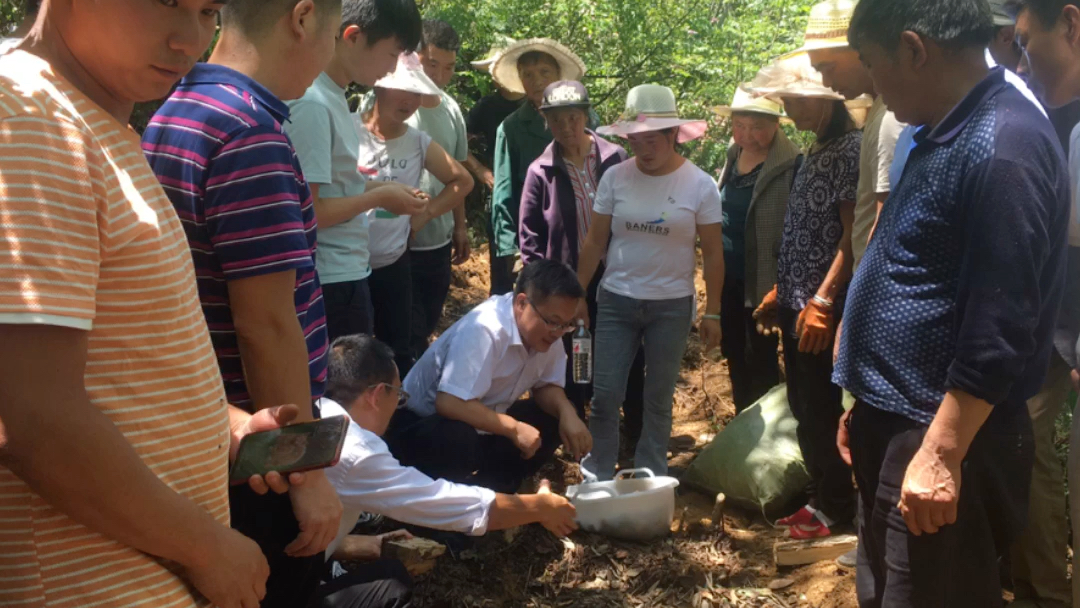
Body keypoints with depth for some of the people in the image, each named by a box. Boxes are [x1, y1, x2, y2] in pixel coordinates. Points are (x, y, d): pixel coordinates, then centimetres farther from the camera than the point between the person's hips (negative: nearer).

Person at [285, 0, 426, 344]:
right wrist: (378, 198, -12)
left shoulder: (332, 95, 10)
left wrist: (376, 188, 6)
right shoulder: (312, 103, -20)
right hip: (332, 283, -10)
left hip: (346, 274, 10)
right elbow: (306, 211, -22)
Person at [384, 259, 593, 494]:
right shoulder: (485, 329, -31)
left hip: (482, 425, 8)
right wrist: (514, 428, -30)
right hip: (421, 426, -8)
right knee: (459, 439, -38)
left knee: (554, 421, -5)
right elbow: (449, 403, -36)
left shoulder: (544, 330, -8)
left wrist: (567, 412, -18)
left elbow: (546, 386, 4)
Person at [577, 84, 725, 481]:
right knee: (605, 394, 1)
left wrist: (712, 313, -3)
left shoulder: (700, 185, -7)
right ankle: (596, 476, 18)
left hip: (672, 306, 0)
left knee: (658, 398, 11)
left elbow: (713, 253, -2)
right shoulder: (615, 177, -5)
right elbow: (595, 242, 1)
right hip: (616, 301, 1)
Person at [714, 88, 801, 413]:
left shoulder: (792, 164, -16)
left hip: (762, 281, -7)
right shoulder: (733, 156, 7)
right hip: (727, 278, 7)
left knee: (761, 361, 3)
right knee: (734, 355, 17)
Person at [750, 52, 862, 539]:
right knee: (803, 407, 14)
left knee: (821, 410, -1)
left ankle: (836, 508, 13)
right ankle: (820, 496, 25)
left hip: (821, 307, -9)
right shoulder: (816, 152, 16)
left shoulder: (851, 148, -12)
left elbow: (852, 234, -18)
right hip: (796, 303, 9)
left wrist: (823, 300, -23)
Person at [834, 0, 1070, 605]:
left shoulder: (1001, 145, -19)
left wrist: (941, 453, -23)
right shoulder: (943, 134, 12)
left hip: (942, 436, -10)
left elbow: (1000, 326, -23)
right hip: (896, 423, 10)